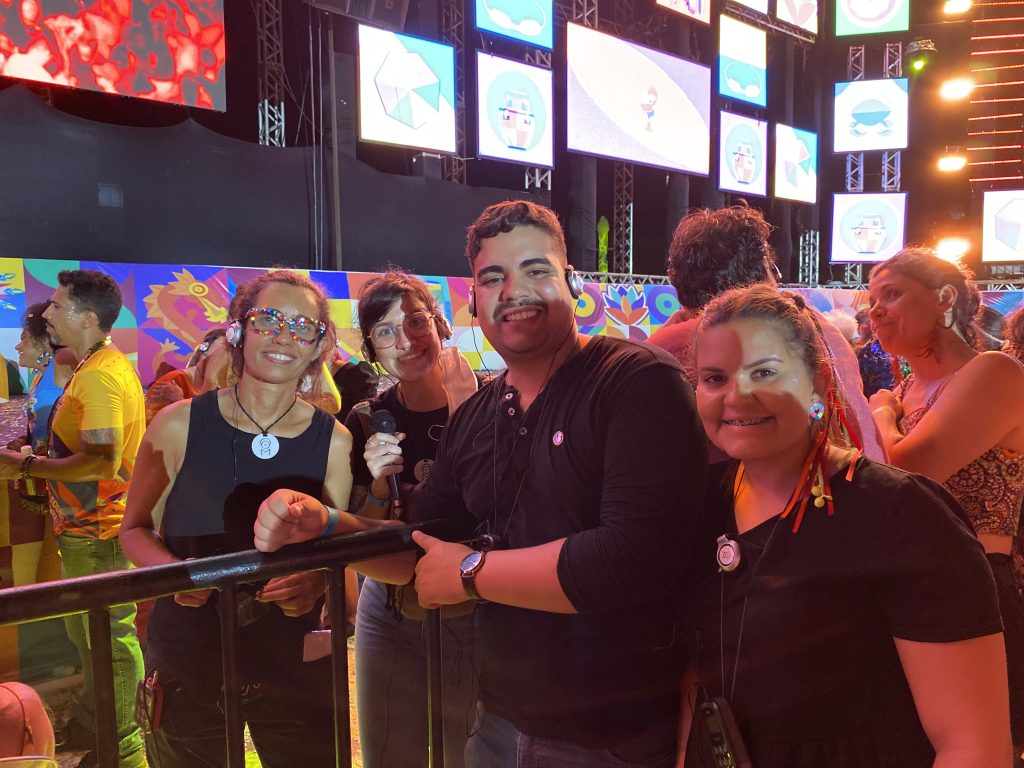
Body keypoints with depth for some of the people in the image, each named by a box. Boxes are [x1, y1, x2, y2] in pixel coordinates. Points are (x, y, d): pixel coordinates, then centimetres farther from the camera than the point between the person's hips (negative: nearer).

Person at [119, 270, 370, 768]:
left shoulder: (333, 441, -5)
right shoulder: (179, 424, -7)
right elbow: (136, 529, 5)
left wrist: (312, 583, -16)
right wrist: (174, 572, -15)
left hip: (292, 663, 1)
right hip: (186, 657, 0)